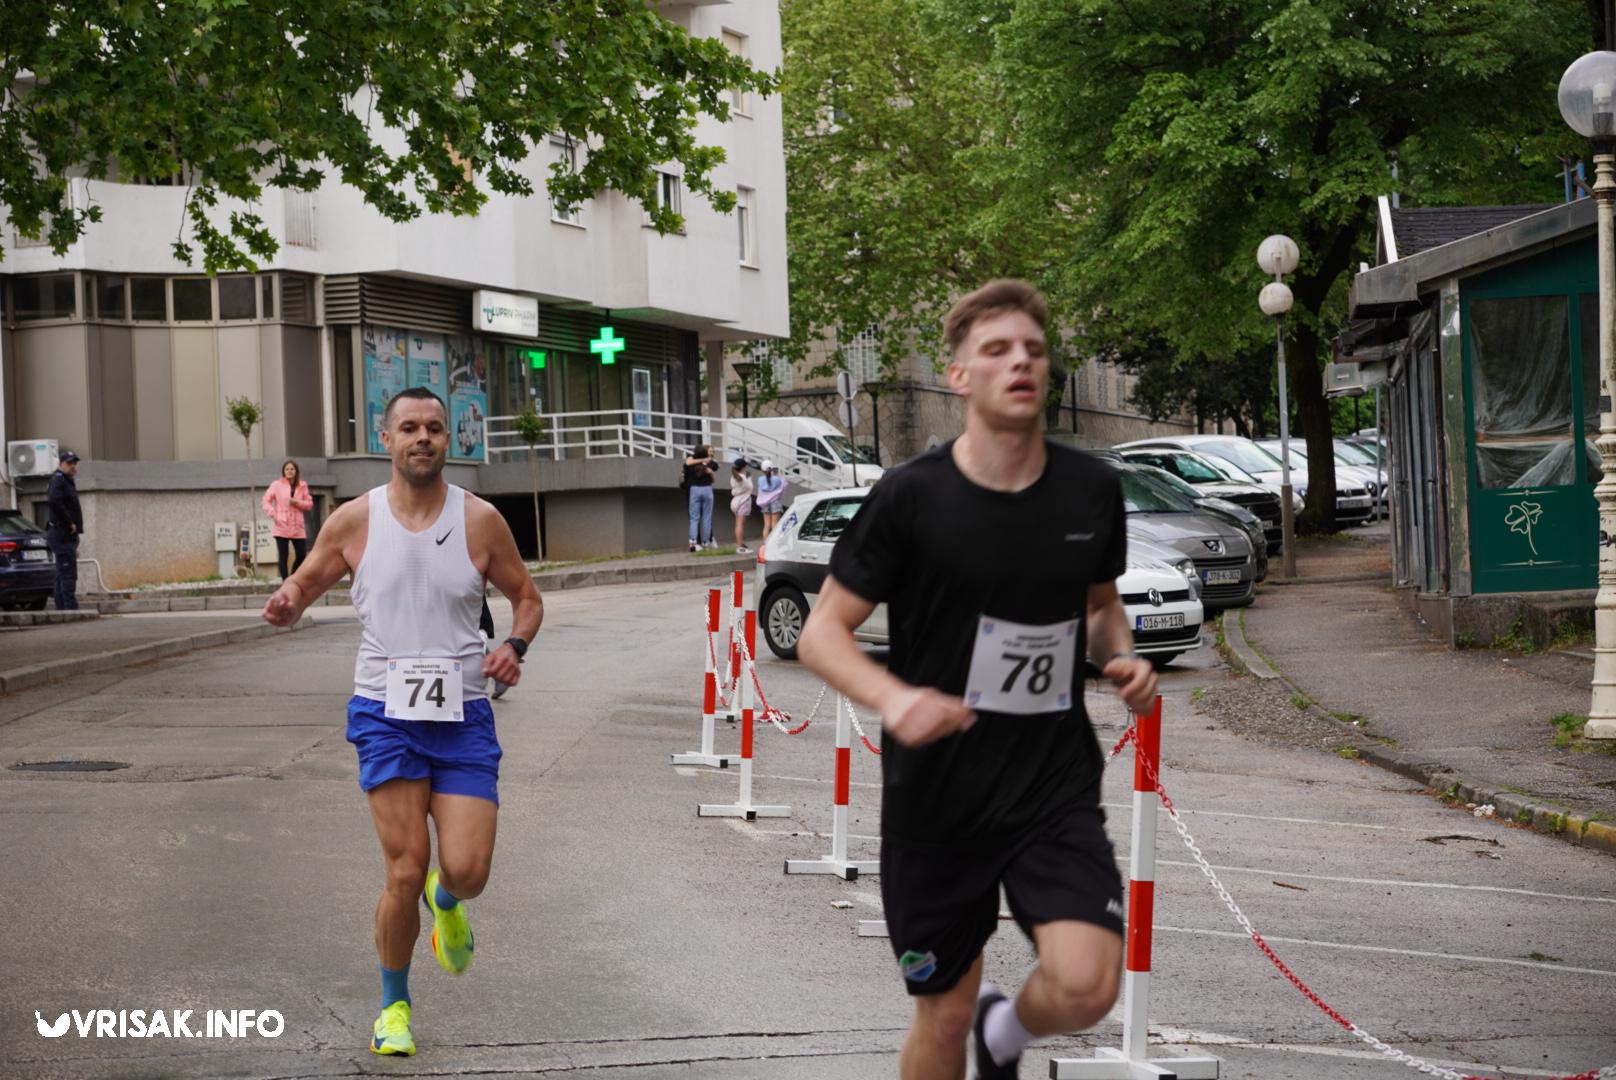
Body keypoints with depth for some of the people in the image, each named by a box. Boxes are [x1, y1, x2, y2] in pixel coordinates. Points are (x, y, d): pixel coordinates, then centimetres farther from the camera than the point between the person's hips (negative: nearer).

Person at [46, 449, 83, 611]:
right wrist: (69, 523, -22)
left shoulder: (67, 481, 20)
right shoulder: (58, 479, -11)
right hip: (63, 535, -10)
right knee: (68, 574, -14)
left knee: (63, 575, 11)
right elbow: (54, 500, -29)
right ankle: (71, 607, -19)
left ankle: (62, 609, 14)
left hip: (66, 536, 10)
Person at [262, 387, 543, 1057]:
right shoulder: (354, 521, -1)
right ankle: (393, 1004, 18)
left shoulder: (479, 520, -1)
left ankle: (445, 903, 32)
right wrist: (285, 605, -15)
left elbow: (526, 597, 10)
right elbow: (302, 585, 10)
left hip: (463, 715, 1)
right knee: (405, 871, -6)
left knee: (467, 870, -9)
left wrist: (514, 646, -10)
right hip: (386, 712, -1)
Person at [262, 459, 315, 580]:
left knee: (302, 555, 1)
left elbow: (309, 504, 8)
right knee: (282, 556, -3)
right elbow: (266, 500, 2)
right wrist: (273, 514, -10)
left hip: (297, 526, 3)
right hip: (282, 526, -3)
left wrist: (297, 502, -9)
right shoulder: (277, 485, 1)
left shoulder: (302, 486, 8)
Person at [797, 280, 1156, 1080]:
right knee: (945, 1016, 7)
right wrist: (892, 698, -26)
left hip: (1057, 787, 2)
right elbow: (821, 633, -7)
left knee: (1087, 987, -16)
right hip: (936, 796, -2)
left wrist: (1123, 657, -4)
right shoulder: (910, 497, -11)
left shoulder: (1092, 489, -1)